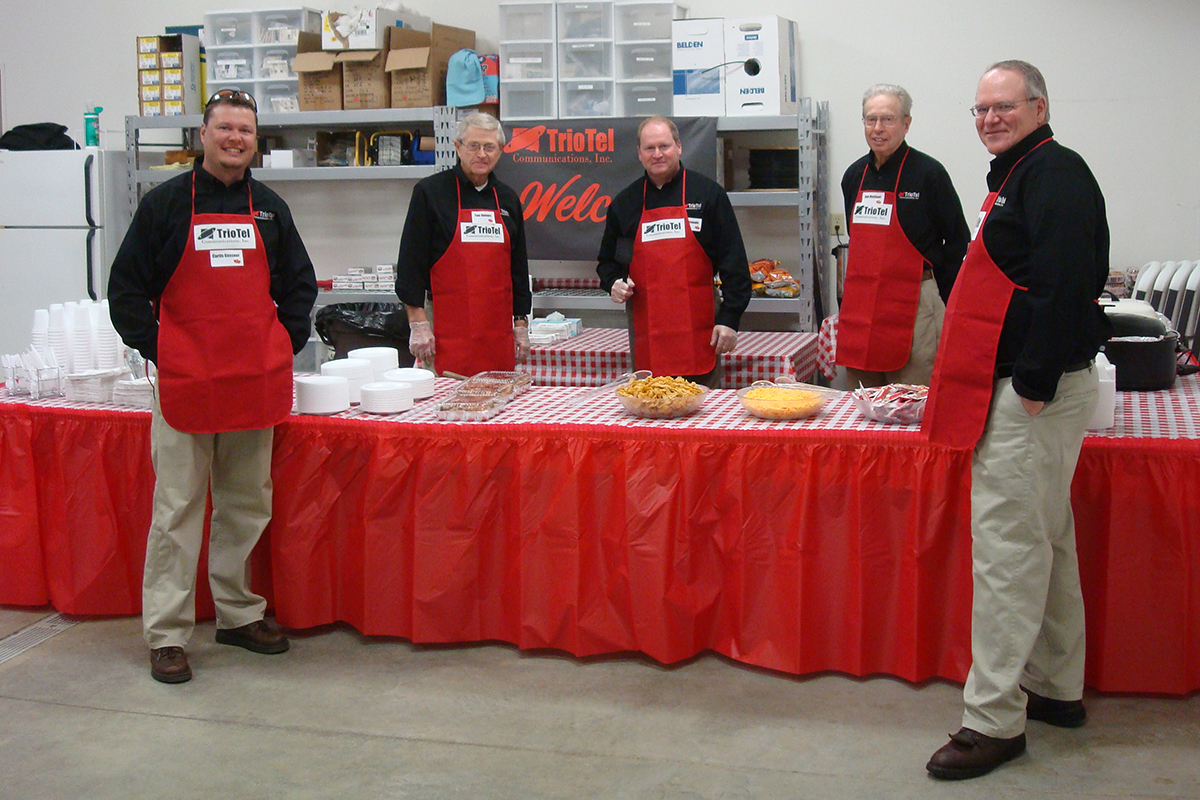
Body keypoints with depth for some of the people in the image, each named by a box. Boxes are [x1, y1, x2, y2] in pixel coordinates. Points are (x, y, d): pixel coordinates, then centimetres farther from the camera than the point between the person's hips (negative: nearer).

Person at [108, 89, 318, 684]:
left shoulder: (270, 208, 12)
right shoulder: (167, 202, 1)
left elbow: (299, 285, 19)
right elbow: (126, 286, 2)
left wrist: (284, 345, 8)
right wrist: (154, 350, -4)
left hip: (256, 383, 4)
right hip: (184, 384, -4)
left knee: (247, 506, 11)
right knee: (177, 510, -1)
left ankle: (238, 613, 25)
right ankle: (166, 634, 5)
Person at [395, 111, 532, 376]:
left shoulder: (508, 199, 14)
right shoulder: (430, 192, -1)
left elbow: (519, 267, 19)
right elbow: (410, 263, -4)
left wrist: (521, 324, 14)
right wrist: (418, 324, -9)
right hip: (448, 332, -5)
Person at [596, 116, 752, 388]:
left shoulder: (708, 194, 2)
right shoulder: (624, 202, 11)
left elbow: (733, 262, 0)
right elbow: (607, 260, 22)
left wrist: (729, 318, -6)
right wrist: (614, 283, 0)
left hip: (698, 333, -2)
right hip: (647, 333, 3)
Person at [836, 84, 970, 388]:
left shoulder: (927, 172, -6)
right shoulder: (855, 175, 12)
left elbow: (958, 241, -2)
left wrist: (944, 300, -4)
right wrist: (851, 300, 15)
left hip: (912, 303, -6)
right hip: (860, 303, 6)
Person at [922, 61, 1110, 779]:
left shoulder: (1054, 173, -14)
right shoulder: (1022, 175, 19)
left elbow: (1066, 283, -24)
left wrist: (1036, 383, -24)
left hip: (1035, 394, -11)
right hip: (1019, 385, 11)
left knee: (1008, 547, -8)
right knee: (1045, 541, 17)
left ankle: (995, 720, -2)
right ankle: (1058, 689, 30)